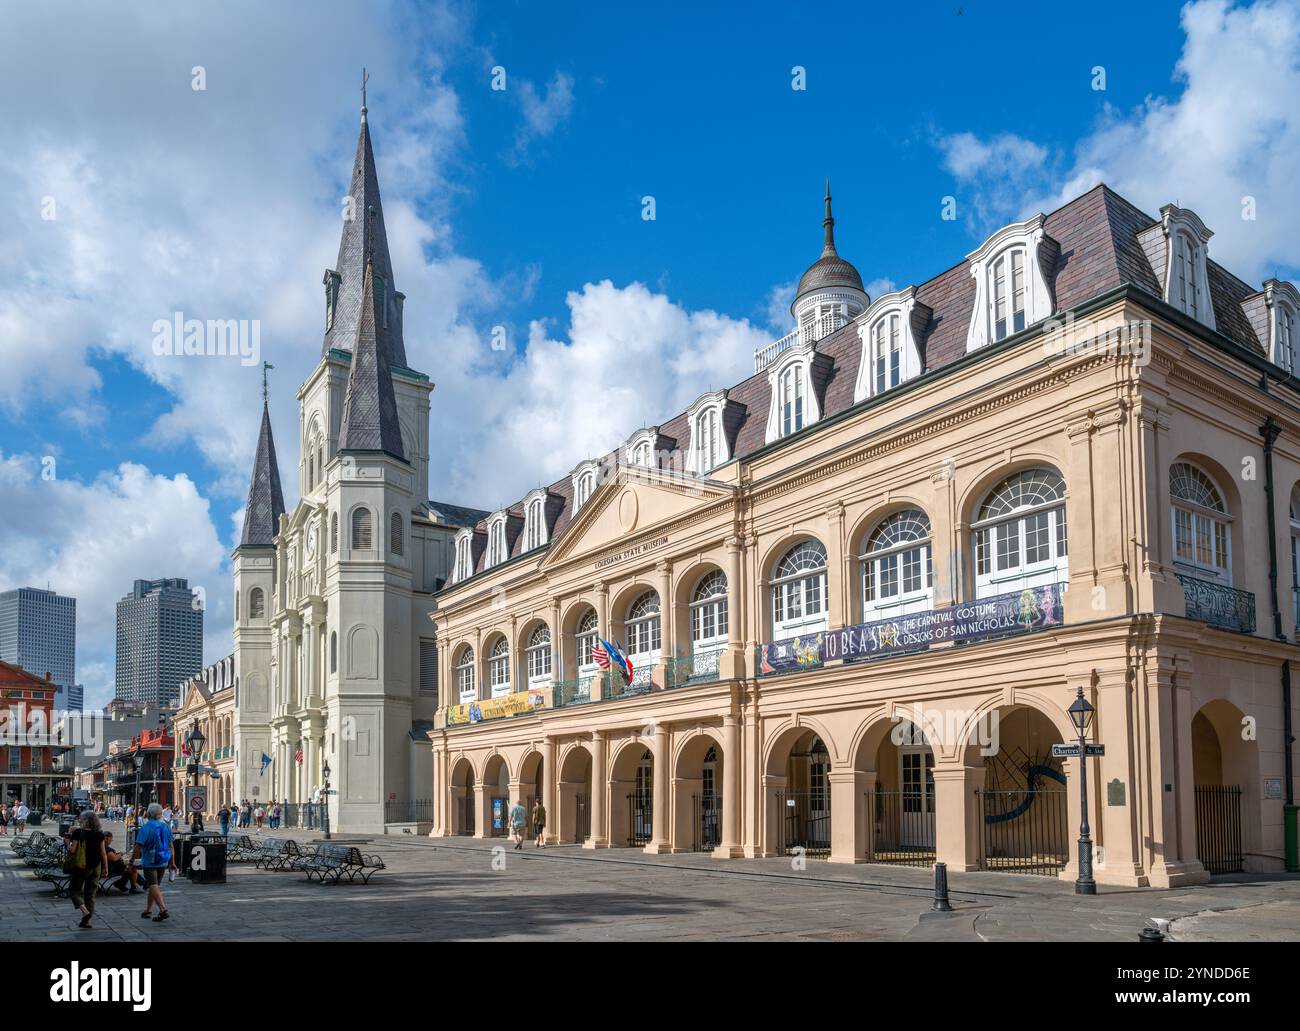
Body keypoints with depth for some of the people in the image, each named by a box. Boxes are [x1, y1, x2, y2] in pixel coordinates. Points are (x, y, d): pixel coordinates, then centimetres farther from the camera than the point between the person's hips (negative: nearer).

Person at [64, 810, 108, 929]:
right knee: (91, 893, 12)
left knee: (74, 890, 10)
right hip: (96, 867, 4)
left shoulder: (78, 832, -10)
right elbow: (103, 852, 2)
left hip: (81, 866, -4)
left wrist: (68, 841, 6)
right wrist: (106, 868, 9)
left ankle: (85, 911, -13)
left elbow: (72, 850, -13)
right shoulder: (99, 834, 1)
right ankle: (87, 920, 11)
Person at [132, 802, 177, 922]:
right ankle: (148, 911, 26)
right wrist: (172, 862, 15)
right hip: (163, 862, 6)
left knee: (153, 886, -8)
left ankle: (163, 909, -23)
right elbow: (171, 846, 9)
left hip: (149, 862, -6)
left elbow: (138, 846, -17)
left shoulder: (145, 827, -12)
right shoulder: (166, 826, 5)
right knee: (155, 885, 17)